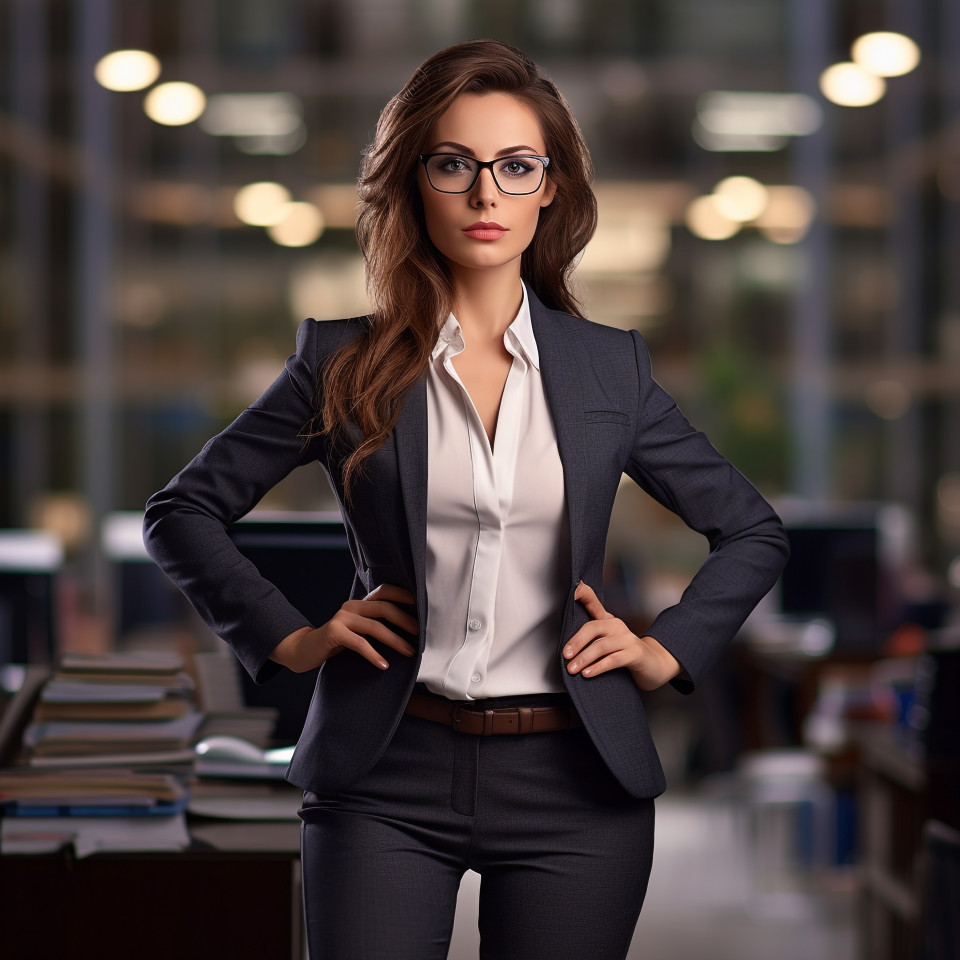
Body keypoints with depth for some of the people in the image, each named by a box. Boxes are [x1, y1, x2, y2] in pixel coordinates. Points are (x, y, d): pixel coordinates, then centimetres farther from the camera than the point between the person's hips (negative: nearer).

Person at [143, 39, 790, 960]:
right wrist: (288, 637, 1)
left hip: (572, 780, 1)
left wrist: (668, 651, 5)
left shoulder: (609, 367, 6)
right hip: (386, 781, -1)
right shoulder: (344, 365, 2)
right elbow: (180, 512, 9)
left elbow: (753, 532, 17)